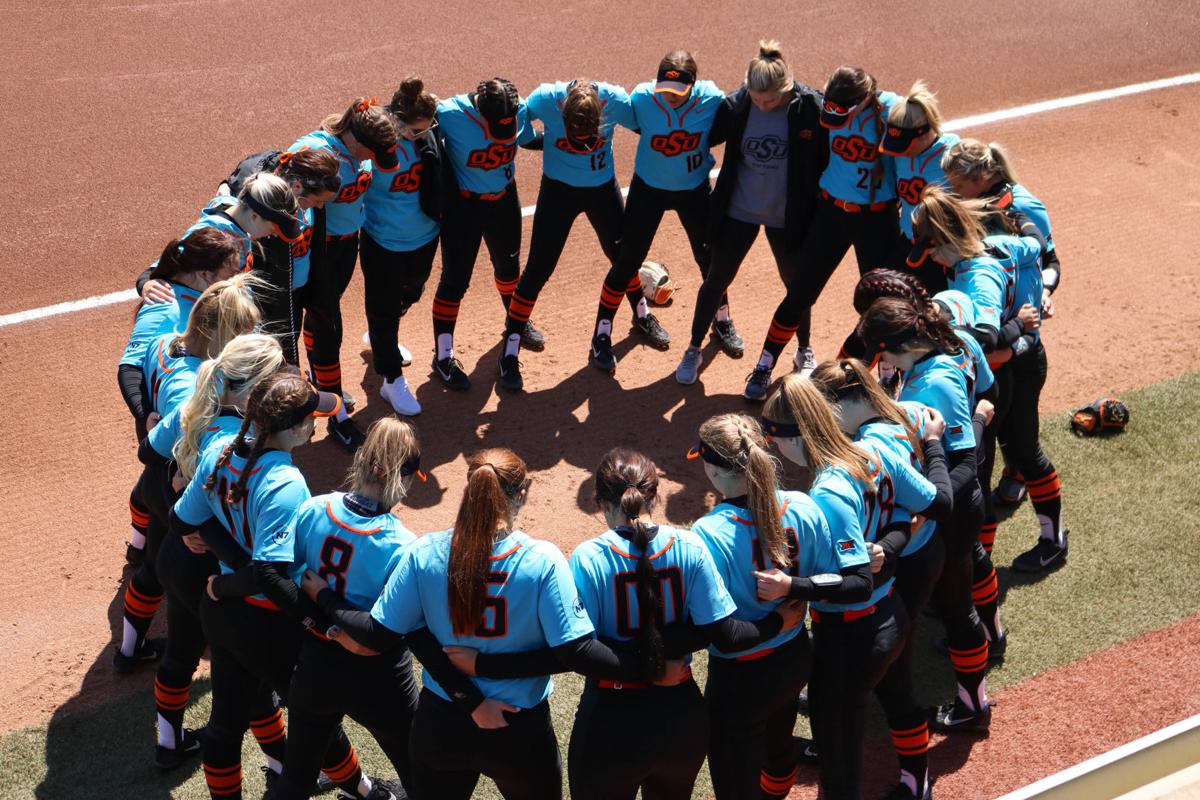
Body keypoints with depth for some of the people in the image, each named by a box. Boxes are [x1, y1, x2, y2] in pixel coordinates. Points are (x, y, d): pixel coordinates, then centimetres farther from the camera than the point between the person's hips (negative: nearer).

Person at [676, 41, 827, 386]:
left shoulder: (811, 108, -19)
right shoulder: (736, 104, -16)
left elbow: (825, 160, -9)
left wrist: (818, 211, -6)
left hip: (787, 215, -1)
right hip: (739, 210, 1)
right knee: (717, 279, 11)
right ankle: (694, 350, 29)